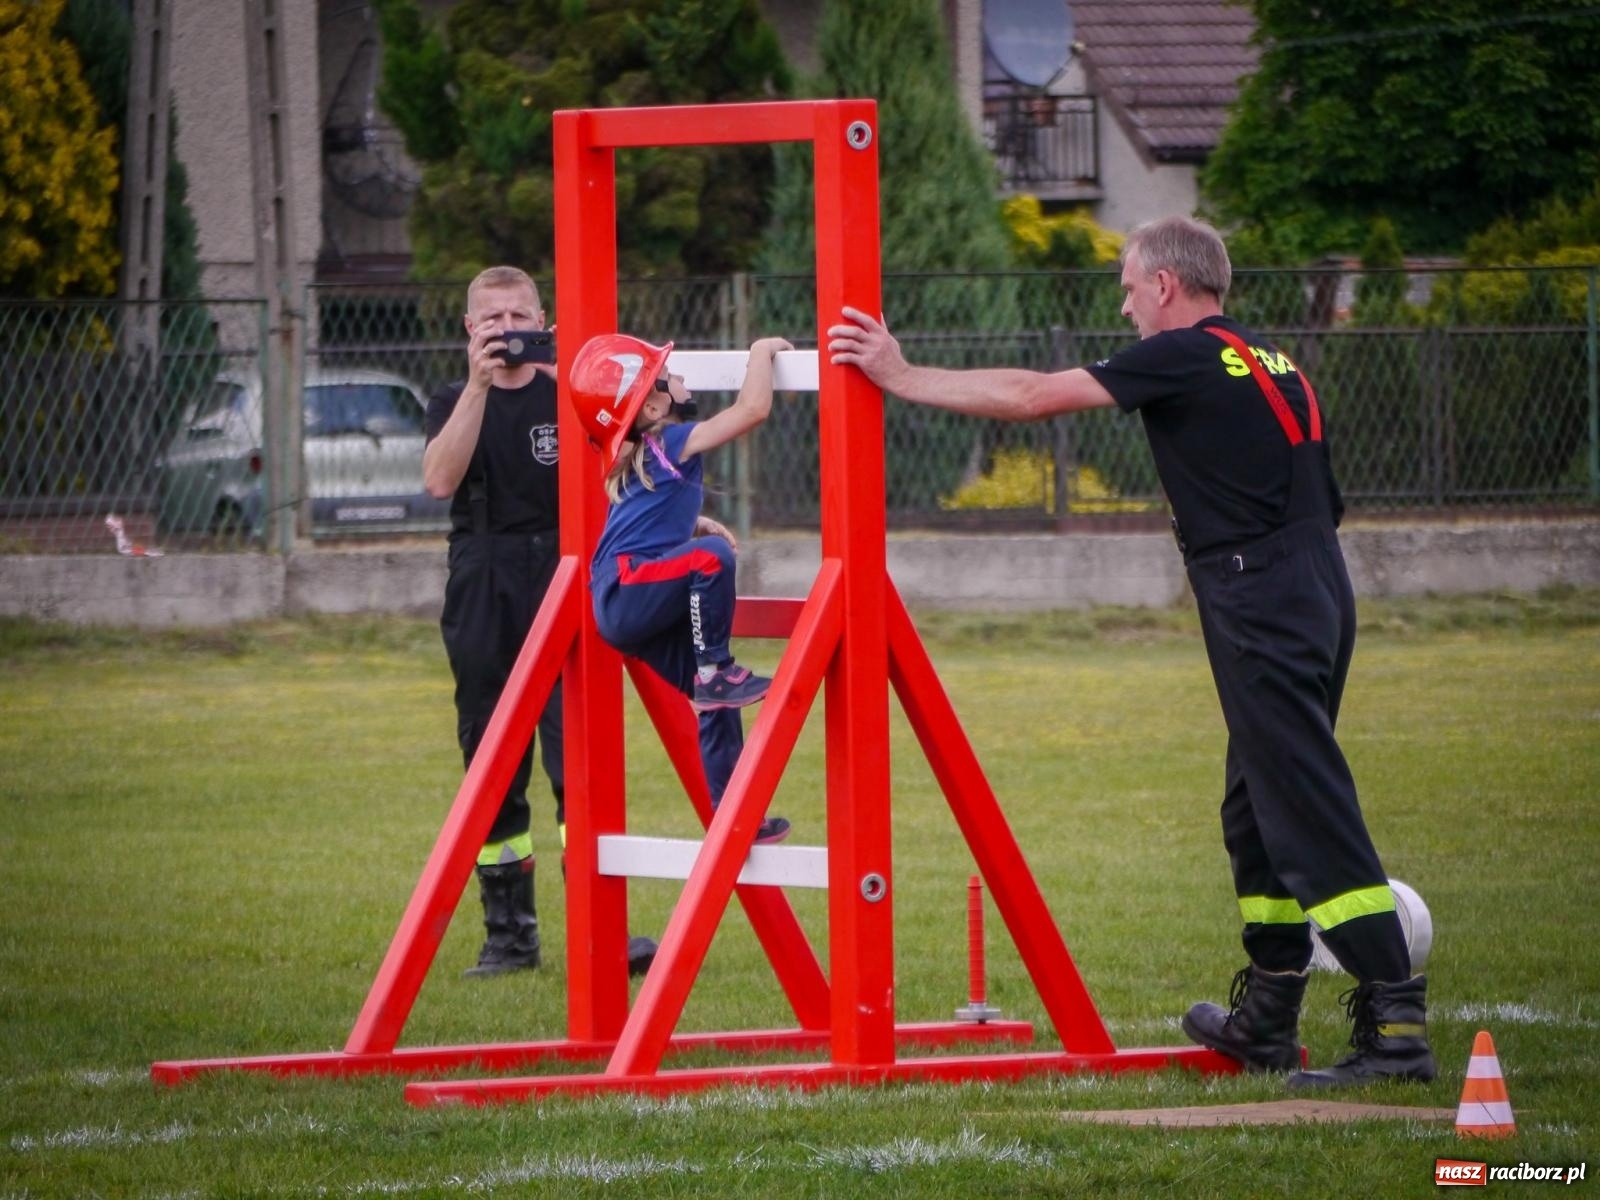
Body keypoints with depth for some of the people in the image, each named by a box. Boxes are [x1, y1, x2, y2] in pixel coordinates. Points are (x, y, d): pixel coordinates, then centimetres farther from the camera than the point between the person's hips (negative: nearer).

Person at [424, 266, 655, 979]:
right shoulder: (455, 403, 8)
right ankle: (508, 931, 12)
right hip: (484, 596, 2)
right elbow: (440, 479, -12)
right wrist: (479, 386, -20)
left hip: (565, 584, -2)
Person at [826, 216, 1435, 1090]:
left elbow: (1032, 398, -8)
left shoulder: (1188, 356, -7)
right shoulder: (1272, 364, 18)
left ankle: (1396, 1027, -17)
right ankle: (1267, 1020, 24)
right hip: (1315, 603, 9)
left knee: (1314, 821, -12)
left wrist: (902, 377, 0)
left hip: (1265, 615, -9)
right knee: (1258, 811, 18)